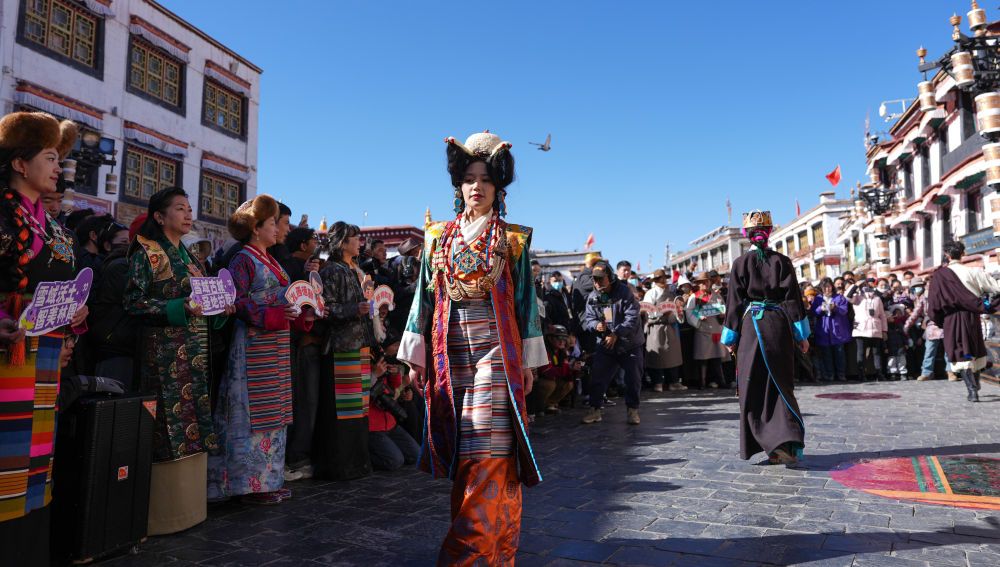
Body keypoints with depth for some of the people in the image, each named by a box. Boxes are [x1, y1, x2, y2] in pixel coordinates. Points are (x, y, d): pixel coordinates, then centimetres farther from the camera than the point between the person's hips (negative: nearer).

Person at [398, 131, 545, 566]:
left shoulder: (513, 240, 6)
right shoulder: (437, 238, 12)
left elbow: (525, 300, 5)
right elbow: (425, 296, 11)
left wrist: (527, 360, 2)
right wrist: (416, 357, 7)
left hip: (495, 349, -2)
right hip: (451, 351, 3)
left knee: (488, 450, -9)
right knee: (461, 448, 5)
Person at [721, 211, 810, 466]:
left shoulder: (741, 263, -2)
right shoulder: (782, 261, 2)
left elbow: (735, 302, -1)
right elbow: (793, 298, 1)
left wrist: (730, 337, 5)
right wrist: (801, 335, 6)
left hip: (751, 327, -1)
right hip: (779, 326, 2)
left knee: (752, 389, 7)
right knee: (780, 385, 7)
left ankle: (755, 443, 10)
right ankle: (786, 442, -6)